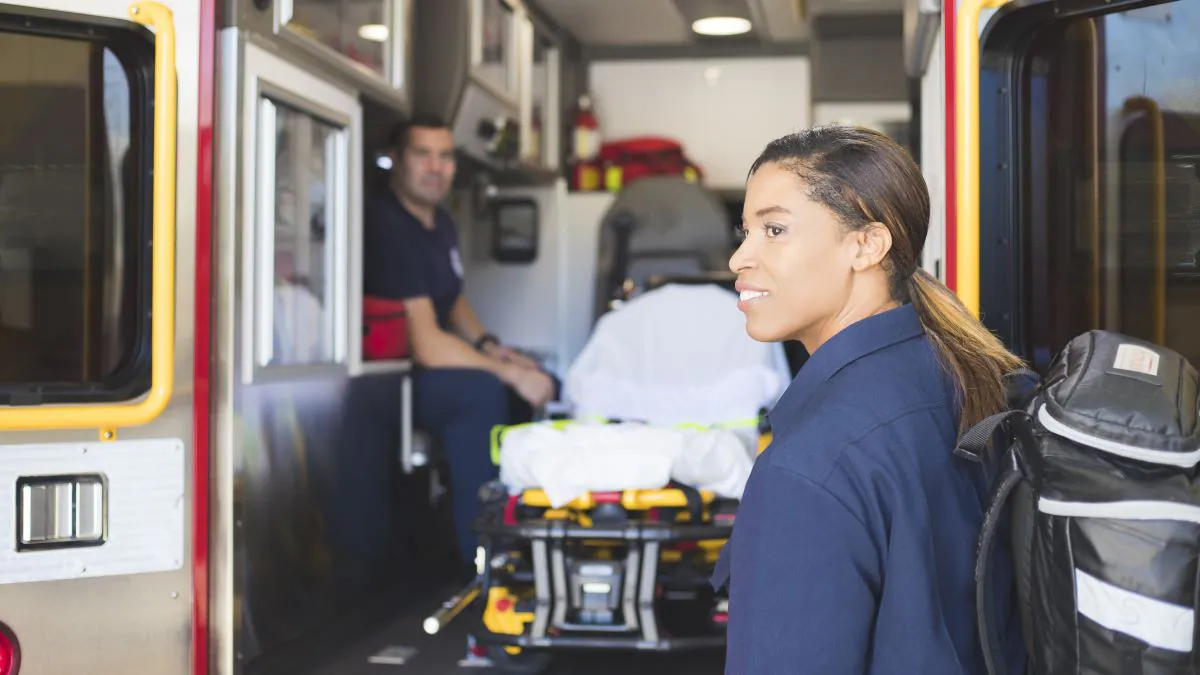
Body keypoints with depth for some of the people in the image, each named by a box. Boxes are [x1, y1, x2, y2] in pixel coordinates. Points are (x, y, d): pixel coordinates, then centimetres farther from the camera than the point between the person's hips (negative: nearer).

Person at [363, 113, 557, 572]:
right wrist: (509, 373, -22)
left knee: (544, 385, 1)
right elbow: (426, 344, -27)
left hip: (432, 369, 10)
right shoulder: (388, 228, -23)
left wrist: (488, 345, 5)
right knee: (481, 391, -33)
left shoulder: (440, 222, 9)